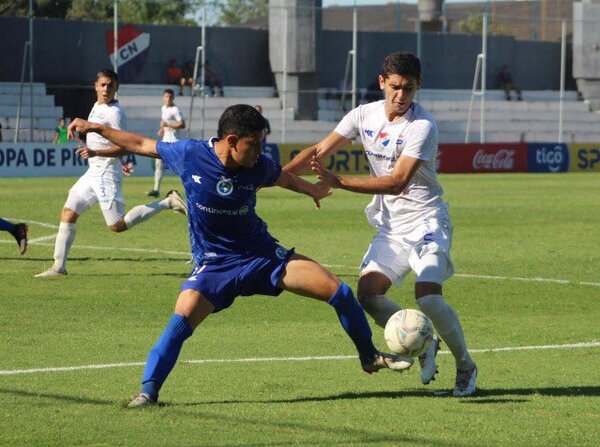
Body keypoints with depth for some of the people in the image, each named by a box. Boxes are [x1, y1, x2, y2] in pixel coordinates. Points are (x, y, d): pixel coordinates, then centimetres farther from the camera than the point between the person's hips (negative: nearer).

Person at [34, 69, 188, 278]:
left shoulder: (114, 112, -14)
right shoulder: (97, 106, 14)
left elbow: (124, 147, -20)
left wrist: (95, 152, -27)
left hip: (106, 173, -9)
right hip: (93, 172, 9)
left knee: (118, 225, -10)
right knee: (68, 213, 3)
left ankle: (167, 203, -2)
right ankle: (59, 267, 5)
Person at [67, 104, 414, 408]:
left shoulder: (258, 167, -11)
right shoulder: (189, 154, -16)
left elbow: (282, 177, 15)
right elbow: (141, 144, -2)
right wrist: (96, 128, -1)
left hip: (264, 254, 2)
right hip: (215, 265, -2)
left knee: (339, 291, -5)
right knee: (182, 320, -27)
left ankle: (370, 357, 18)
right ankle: (148, 391, -13)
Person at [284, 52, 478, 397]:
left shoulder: (423, 126, -19)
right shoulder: (366, 115, 0)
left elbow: (397, 182, -27)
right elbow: (320, 151, 2)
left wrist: (339, 182, -34)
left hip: (426, 220, -6)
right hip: (390, 225, 6)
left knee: (428, 297, -22)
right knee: (368, 292, -11)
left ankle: (466, 366, 3)